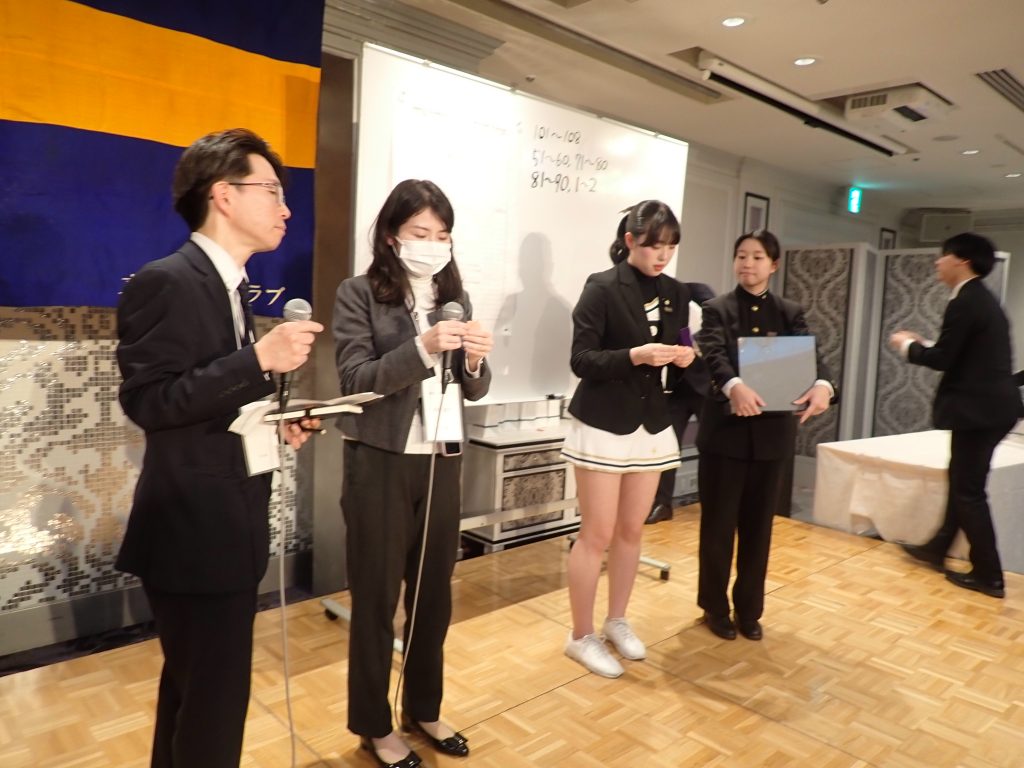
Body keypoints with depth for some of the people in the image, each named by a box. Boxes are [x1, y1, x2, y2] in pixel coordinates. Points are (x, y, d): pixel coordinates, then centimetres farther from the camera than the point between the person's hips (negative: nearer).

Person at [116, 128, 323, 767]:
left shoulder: (232, 284, 12)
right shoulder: (165, 282, -17)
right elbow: (148, 402, -24)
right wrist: (260, 358, -27)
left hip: (228, 521, 10)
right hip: (193, 527, -10)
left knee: (195, 688, 26)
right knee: (214, 698, 4)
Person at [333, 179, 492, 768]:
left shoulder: (455, 296, 7)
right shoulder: (359, 294, -5)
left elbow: (474, 391, 7)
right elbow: (357, 380, -14)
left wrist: (475, 360, -15)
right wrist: (423, 348, -26)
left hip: (442, 462, 4)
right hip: (381, 463, -4)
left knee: (436, 594, 14)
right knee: (376, 598, 9)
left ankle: (424, 709, 36)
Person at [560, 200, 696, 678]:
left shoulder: (676, 294, 8)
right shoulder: (602, 288, -10)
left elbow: (676, 356, 13)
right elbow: (581, 360, -14)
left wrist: (684, 357, -9)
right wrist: (634, 356, -27)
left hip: (652, 426, 6)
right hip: (603, 425, -6)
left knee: (631, 531, 14)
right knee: (597, 534, 0)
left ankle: (617, 622, 32)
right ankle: (581, 637, 16)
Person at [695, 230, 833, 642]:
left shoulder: (790, 313, 8)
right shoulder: (717, 309, -1)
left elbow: (810, 353, -9)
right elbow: (714, 355, -19)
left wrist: (822, 385, -32)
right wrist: (734, 386, -41)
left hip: (772, 433, 3)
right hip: (725, 430, -3)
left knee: (758, 526, 12)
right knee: (719, 524, 7)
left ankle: (749, 608, 28)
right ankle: (715, 606, 24)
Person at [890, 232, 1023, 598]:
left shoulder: (965, 302, -17)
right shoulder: (983, 299, 14)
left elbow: (942, 359, -18)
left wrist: (907, 345, -1)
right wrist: (921, 343, 17)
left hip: (978, 407, -10)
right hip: (993, 404, 10)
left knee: (969, 490, 1)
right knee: (962, 481, 18)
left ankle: (988, 575, 11)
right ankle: (937, 548, 32)